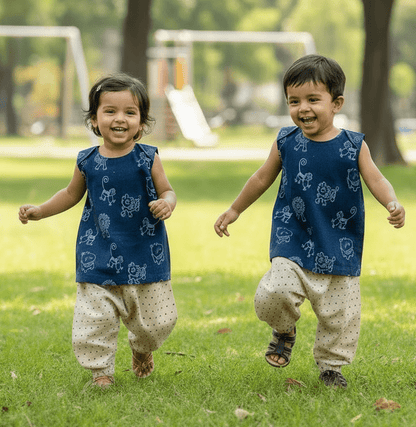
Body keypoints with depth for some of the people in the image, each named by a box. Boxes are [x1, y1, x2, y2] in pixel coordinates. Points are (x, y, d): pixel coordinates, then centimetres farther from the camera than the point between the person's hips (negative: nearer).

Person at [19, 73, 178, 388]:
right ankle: (101, 371, 15)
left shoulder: (147, 159, -4)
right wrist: (39, 211, 14)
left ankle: (142, 349, 38)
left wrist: (167, 204, -18)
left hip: (145, 256, -1)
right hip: (99, 258, 1)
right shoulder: (88, 162, 1)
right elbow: (72, 194, 19)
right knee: (93, 318, -5)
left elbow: (167, 191, 4)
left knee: (157, 320, 5)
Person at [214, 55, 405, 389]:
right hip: (293, 245, 0)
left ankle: (331, 366, 30)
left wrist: (392, 204, -26)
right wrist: (234, 210, 25)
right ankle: (285, 331, 14)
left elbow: (376, 180, -4)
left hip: (340, 251, 0)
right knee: (273, 295, -20)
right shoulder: (286, 143, 3)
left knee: (339, 314, 3)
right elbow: (263, 179, 17)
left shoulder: (353, 146, -2)